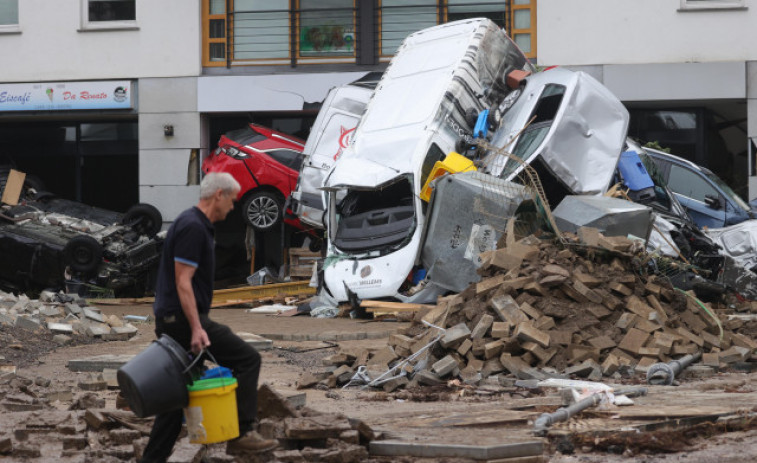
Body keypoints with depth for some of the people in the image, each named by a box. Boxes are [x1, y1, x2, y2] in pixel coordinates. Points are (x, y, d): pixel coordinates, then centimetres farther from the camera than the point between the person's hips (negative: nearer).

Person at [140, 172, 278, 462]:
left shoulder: (193, 224, 16)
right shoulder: (193, 228, -16)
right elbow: (183, 282, -22)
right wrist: (196, 328, -26)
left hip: (170, 322, 10)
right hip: (183, 319, -10)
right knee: (247, 359, -4)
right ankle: (241, 434, -3)